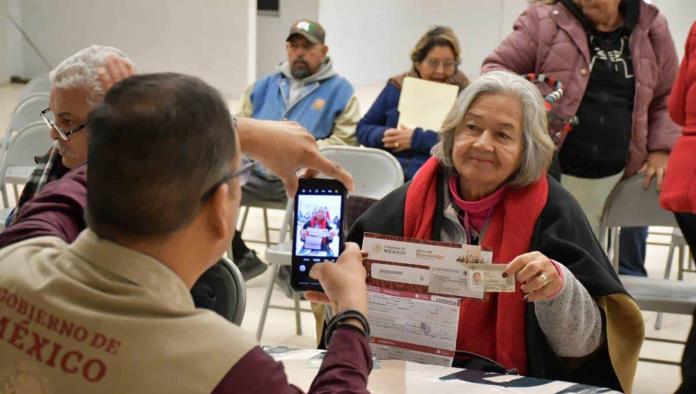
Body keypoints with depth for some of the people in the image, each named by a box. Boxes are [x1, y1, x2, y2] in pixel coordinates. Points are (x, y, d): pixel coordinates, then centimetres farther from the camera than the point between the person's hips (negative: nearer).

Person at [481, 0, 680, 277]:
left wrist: (661, 151, 5)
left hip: (618, 176, 3)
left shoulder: (651, 29, 8)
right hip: (550, 172, -3)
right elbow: (498, 67, 1)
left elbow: (667, 98, 17)